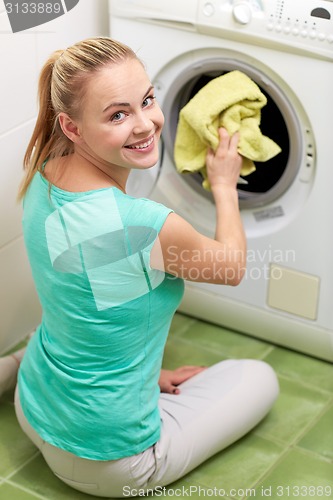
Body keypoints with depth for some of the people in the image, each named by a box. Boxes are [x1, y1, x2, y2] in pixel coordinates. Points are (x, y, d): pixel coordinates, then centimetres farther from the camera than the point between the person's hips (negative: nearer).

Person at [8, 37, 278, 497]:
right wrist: (224, 183, 6)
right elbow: (231, 266, -10)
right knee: (261, 378, 15)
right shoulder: (143, 226, -33)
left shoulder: (44, 177, -10)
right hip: (104, 460, -8)